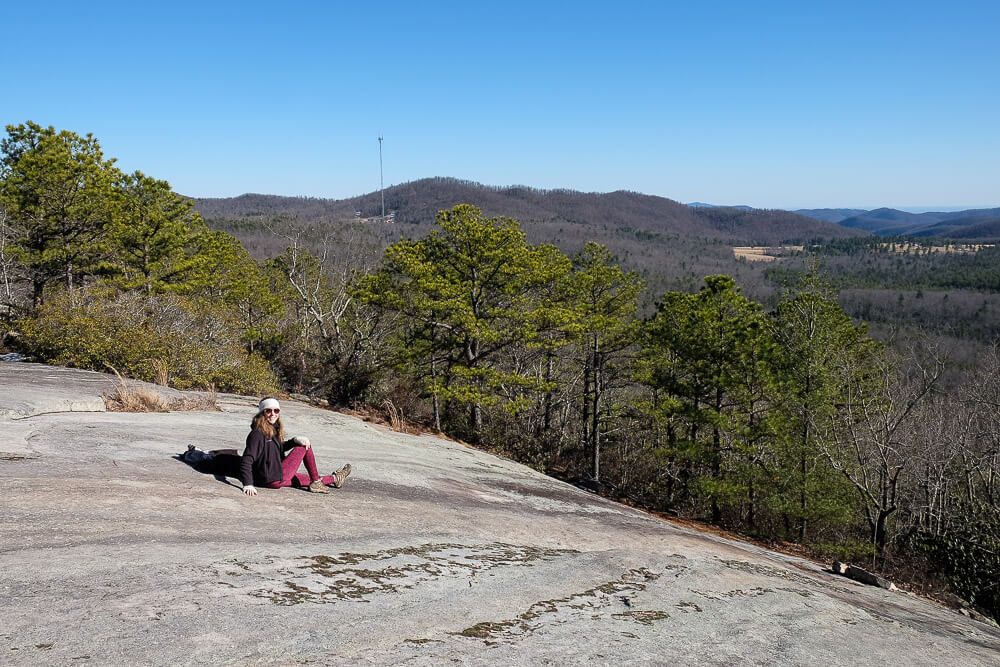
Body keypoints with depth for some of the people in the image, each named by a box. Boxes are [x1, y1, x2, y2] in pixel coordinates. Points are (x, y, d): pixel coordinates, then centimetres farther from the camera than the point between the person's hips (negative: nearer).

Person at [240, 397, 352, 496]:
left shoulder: (272, 430, 9)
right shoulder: (258, 434, -18)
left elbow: (280, 447, 20)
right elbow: (246, 460, -24)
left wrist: (296, 440, 0)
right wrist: (248, 485, -34)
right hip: (274, 479, -9)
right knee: (304, 447, -3)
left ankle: (334, 479, 49)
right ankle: (316, 482, 10)